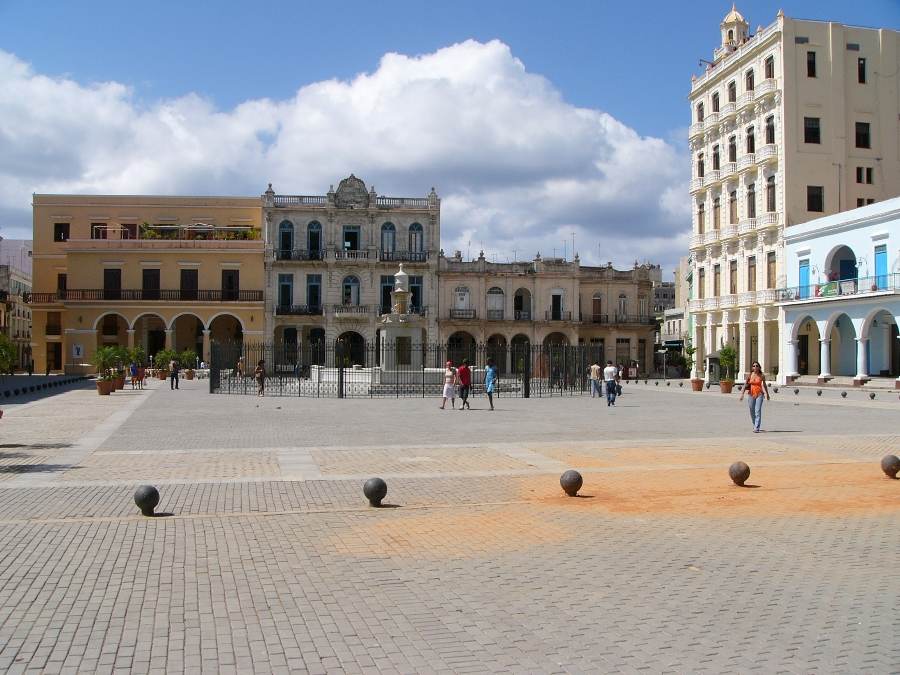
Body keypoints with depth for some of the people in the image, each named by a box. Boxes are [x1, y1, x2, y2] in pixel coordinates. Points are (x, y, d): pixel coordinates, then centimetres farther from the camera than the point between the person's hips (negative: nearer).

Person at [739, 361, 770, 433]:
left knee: (758, 411, -13)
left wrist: (767, 394, 24)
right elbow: (745, 385, -2)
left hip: (759, 394, -2)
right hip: (751, 394, 2)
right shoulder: (749, 375, 0)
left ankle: (756, 428, -14)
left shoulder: (762, 376, -1)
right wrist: (742, 394, -12)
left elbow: (764, 385, 14)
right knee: (752, 411, 11)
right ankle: (755, 425, 35)